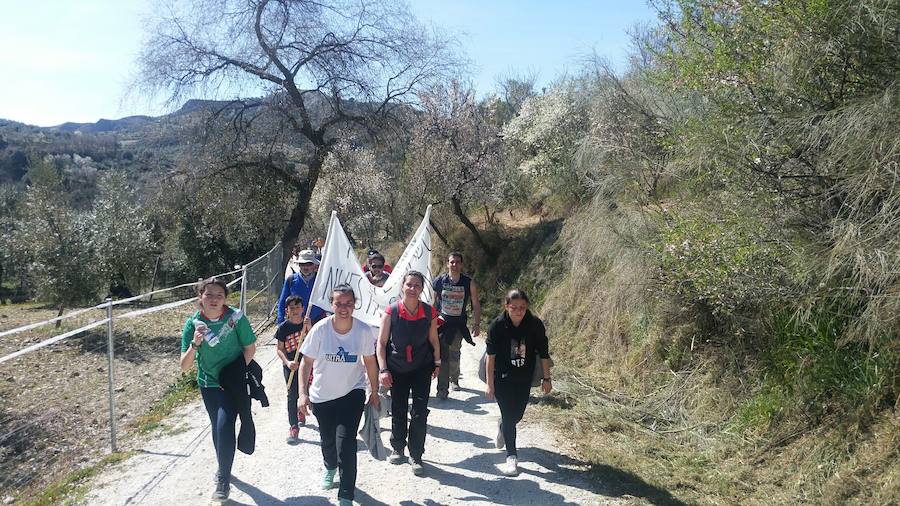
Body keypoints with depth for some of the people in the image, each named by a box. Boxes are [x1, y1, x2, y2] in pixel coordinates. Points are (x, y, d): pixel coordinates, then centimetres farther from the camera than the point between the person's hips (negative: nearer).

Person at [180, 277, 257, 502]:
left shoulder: (236, 317, -20)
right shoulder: (193, 323, -15)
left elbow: (250, 348, -6)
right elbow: (184, 367, -17)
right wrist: (195, 344, -34)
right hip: (208, 383, 3)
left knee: (224, 427, -16)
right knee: (217, 428, 18)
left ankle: (223, 481, -1)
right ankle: (224, 468, 43)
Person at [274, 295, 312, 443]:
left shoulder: (307, 323, -5)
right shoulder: (283, 327, -8)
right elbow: (279, 349, -6)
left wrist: (308, 327, -27)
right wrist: (287, 362, -20)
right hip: (291, 366, -2)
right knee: (292, 395, -4)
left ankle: (301, 411, 46)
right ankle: (293, 427, 1)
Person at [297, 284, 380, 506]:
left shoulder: (364, 331, -17)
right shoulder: (320, 329, -19)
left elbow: (370, 363, -3)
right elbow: (306, 362, -9)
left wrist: (374, 393, 4)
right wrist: (303, 393, -15)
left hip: (352, 394, -2)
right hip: (322, 396, 2)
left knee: (346, 445, -13)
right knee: (327, 440, 23)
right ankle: (330, 467, 57)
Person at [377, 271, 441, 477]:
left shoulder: (429, 312, -9)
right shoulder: (391, 311, -14)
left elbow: (433, 340, 5)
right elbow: (381, 342, -9)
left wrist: (437, 363, 10)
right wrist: (383, 369, -13)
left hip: (422, 368, 0)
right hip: (397, 369, 0)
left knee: (419, 413, -2)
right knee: (398, 411, 14)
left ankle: (416, 456, 12)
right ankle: (398, 448, 35)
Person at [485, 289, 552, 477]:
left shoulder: (535, 324, -15)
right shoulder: (497, 326, -20)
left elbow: (544, 353, -5)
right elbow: (491, 356, -15)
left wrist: (546, 378, -1)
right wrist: (490, 384, -14)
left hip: (524, 379, 3)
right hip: (502, 378, -2)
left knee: (517, 414, 15)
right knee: (509, 415, -3)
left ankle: (503, 427, 50)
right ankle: (511, 456, 10)